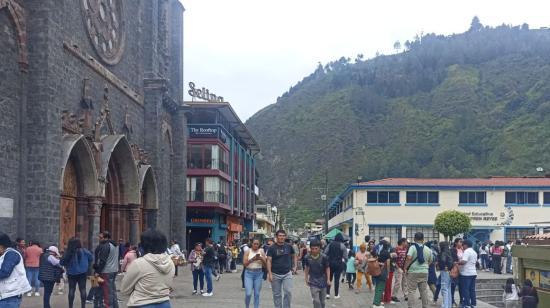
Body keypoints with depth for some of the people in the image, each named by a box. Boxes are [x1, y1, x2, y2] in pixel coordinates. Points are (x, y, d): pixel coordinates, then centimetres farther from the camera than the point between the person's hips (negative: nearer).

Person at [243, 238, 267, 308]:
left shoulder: (261, 251, 4)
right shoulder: (248, 251, 0)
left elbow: (265, 264, 4)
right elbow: (244, 263, -6)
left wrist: (261, 259, -14)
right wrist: (252, 259, -19)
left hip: (258, 273, 2)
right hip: (249, 273, -2)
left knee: (257, 294, 4)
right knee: (248, 294, -8)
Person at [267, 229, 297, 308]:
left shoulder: (289, 247, 3)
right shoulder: (272, 248, -5)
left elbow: (294, 256, 19)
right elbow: (269, 261, -8)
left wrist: (294, 266, 8)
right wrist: (269, 273, -15)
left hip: (287, 274, 1)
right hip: (275, 274, -1)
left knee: (288, 292, -8)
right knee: (277, 294, 7)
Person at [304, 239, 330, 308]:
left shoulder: (324, 257, -14)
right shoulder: (307, 257, -10)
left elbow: (327, 268, -3)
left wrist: (328, 279, -7)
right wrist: (306, 279, 8)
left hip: (322, 282, 1)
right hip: (313, 282, -1)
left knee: (322, 302, 12)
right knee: (316, 301, -12)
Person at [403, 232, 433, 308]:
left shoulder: (412, 247, -9)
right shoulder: (428, 249, 7)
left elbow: (409, 258, -22)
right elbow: (430, 261, 16)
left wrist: (405, 268, -13)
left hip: (413, 272, -4)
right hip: (424, 272, 5)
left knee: (411, 291, 0)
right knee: (424, 291, 13)